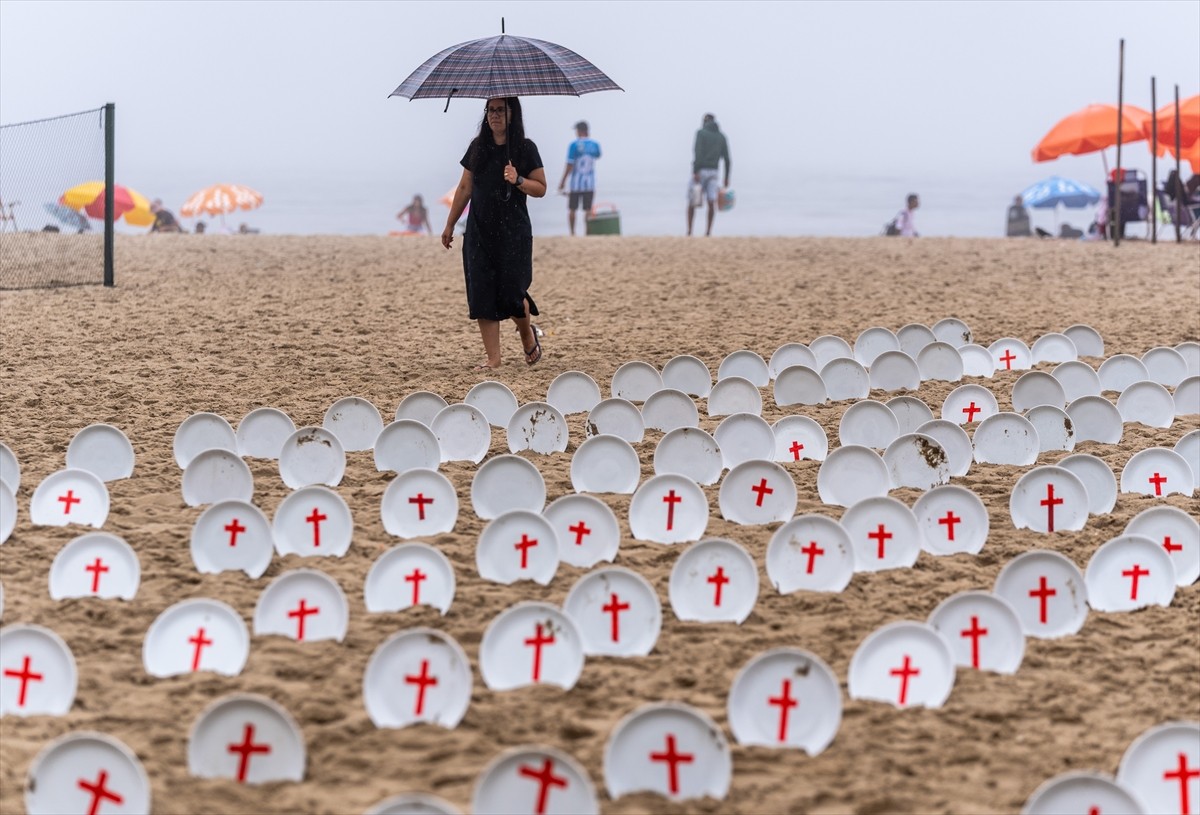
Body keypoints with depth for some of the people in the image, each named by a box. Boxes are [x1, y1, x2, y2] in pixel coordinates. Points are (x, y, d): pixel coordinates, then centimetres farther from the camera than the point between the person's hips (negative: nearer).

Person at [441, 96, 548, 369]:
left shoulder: (525, 149, -2)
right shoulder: (478, 147, 8)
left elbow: (541, 188, -2)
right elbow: (465, 188, 14)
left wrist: (518, 180, -20)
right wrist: (450, 224, 15)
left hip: (513, 232, -3)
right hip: (479, 231, 4)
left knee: (510, 292, -5)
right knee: (482, 294, -3)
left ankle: (528, 333, 27)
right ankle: (493, 358, 0)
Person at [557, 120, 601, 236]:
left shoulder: (574, 145, -11)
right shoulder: (595, 145, 1)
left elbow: (569, 165, -12)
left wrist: (562, 182, -4)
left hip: (576, 183, -3)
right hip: (590, 183, 3)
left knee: (572, 209, 6)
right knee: (588, 210, 5)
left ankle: (572, 233, 5)